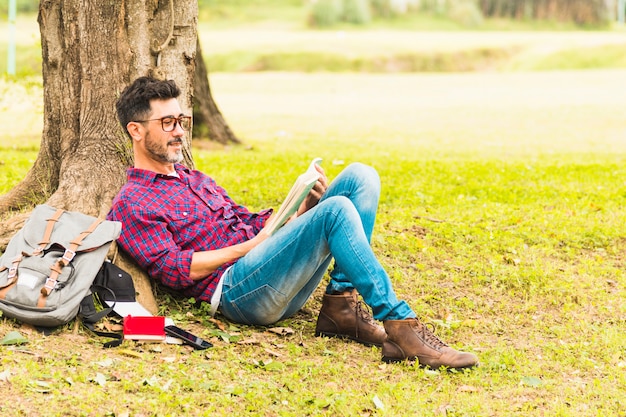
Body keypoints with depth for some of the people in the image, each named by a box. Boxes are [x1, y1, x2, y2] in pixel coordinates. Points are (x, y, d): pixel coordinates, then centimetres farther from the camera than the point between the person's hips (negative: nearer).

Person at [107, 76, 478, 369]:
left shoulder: (195, 180, 31)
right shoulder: (130, 206, 4)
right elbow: (175, 270, -9)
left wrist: (303, 208, 6)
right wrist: (252, 245, -9)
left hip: (280, 282, 9)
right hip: (236, 288, -8)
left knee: (360, 177, -6)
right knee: (336, 210, -29)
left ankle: (340, 304, -16)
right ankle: (399, 325, -31)